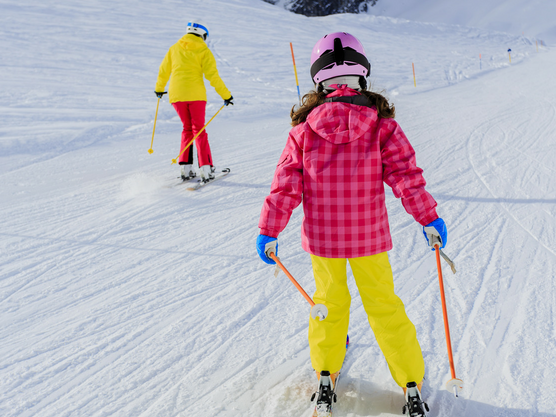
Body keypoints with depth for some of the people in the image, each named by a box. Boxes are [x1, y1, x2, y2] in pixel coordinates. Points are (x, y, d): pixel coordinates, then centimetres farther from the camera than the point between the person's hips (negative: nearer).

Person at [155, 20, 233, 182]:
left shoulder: (174, 48, 12)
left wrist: (159, 89, 34)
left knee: (187, 128, 16)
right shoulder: (204, 51, 0)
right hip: (195, 94, -3)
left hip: (176, 94, 3)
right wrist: (226, 95, -2)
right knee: (199, 130, 4)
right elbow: (213, 76, -7)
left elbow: (163, 71, 19)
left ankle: (186, 168, 8)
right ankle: (206, 168, -5)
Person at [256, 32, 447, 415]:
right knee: (383, 304, 15)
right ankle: (411, 379, 25)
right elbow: (406, 176, -11)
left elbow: (286, 185, -7)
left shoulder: (304, 129, -9)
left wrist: (269, 230, 2)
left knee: (330, 300, 22)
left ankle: (326, 370, 34)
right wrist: (428, 218, 1)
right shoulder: (382, 125, -11)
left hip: (321, 237, 0)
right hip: (369, 236, 0)